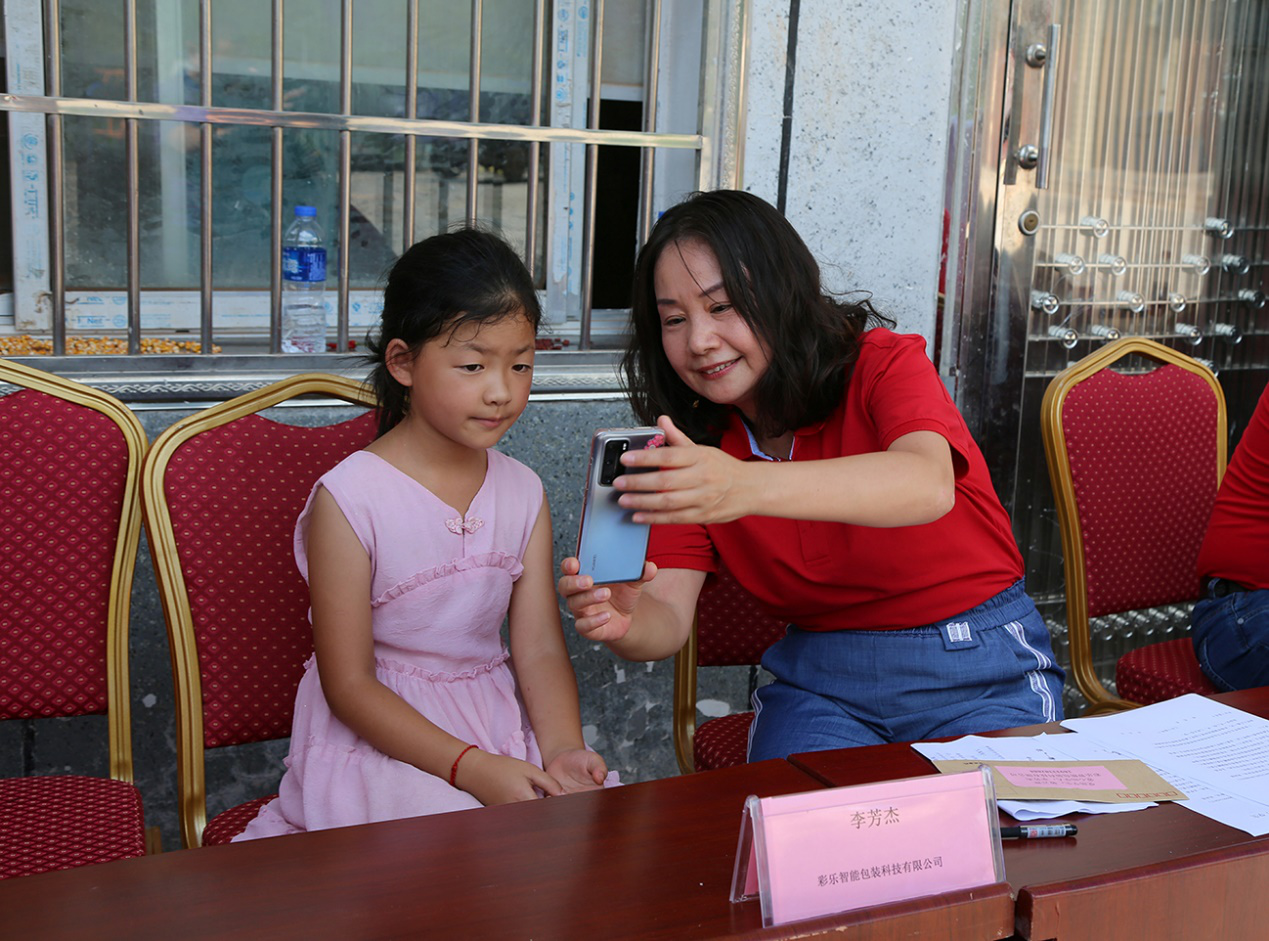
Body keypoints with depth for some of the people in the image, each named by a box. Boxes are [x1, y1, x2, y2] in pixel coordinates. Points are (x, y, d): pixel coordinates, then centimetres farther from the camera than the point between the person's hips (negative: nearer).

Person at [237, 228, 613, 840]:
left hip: (501, 731, 6)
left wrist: (561, 749, -19)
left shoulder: (523, 492, 3)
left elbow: (539, 650, 2)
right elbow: (349, 685, -14)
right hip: (381, 738, -5)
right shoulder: (349, 498, -14)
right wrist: (471, 768, -23)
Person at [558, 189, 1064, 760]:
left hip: (978, 670, -2)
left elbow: (931, 485, -36)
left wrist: (747, 487, -52)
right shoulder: (694, 451, -2)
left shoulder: (884, 365, -13)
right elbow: (668, 616, -11)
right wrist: (622, 623, -37)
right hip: (824, 685, 3)